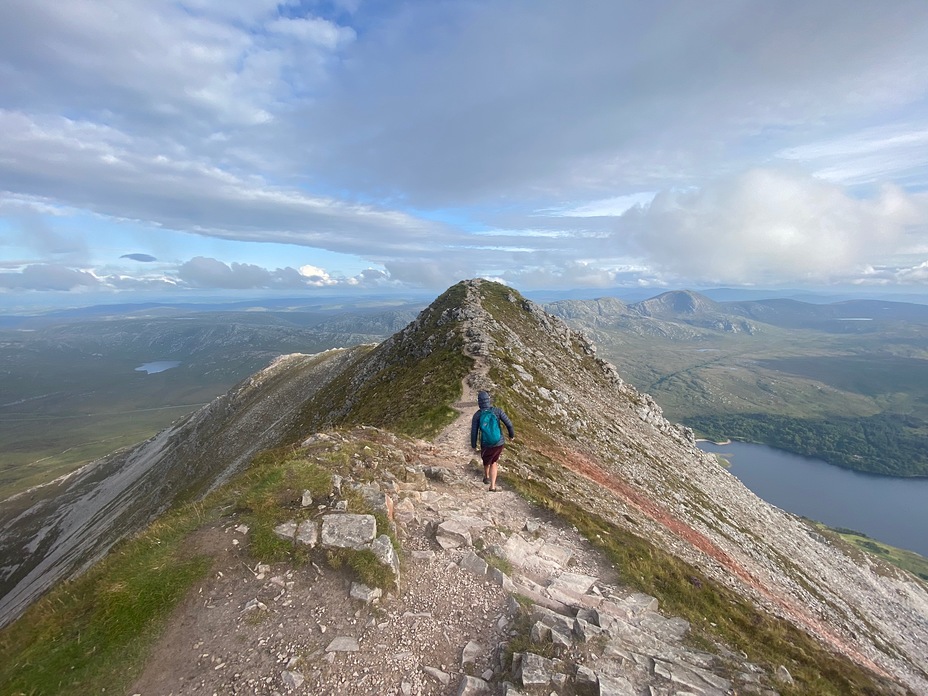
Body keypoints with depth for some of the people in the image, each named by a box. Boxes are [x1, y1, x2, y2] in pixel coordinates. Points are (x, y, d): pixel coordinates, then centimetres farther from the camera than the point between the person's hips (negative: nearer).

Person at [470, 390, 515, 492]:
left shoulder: (477, 415, -11)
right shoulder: (497, 410, -12)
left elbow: (473, 432, -7)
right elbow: (508, 423, -10)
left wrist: (473, 445, 10)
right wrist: (512, 435, 9)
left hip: (486, 445, 0)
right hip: (499, 442, 0)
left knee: (486, 460, 30)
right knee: (493, 462, 22)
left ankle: (486, 477, 56)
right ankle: (492, 486, 13)